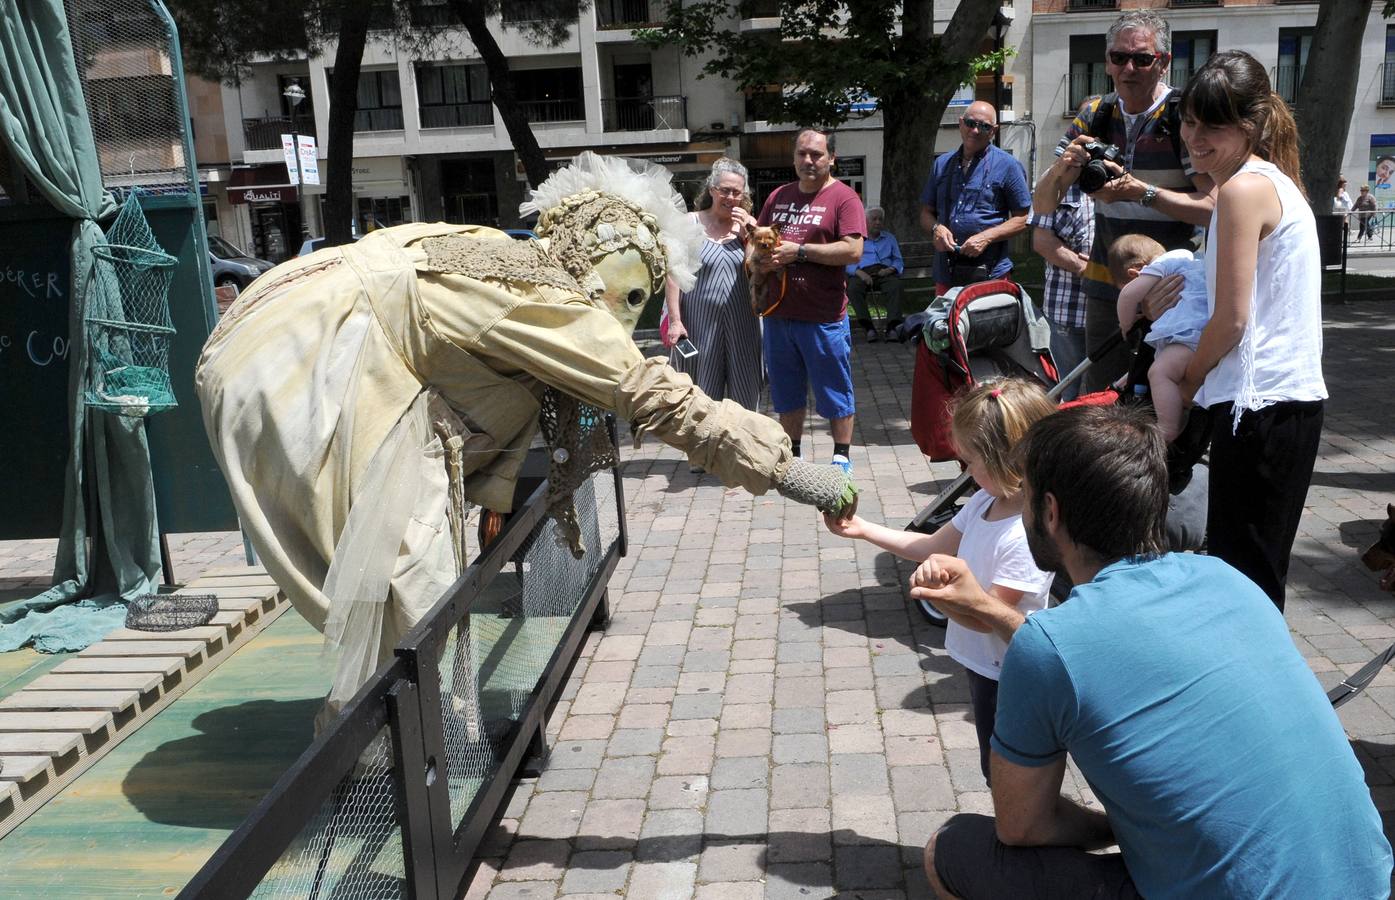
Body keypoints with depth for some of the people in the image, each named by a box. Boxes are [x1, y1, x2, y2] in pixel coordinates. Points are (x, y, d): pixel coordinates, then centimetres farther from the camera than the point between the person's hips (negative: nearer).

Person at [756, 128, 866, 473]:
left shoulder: (843, 197, -6)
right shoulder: (778, 196, 14)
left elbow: (853, 251, -17)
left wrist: (799, 251, -17)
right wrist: (760, 257, -2)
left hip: (823, 316, -6)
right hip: (778, 313, 6)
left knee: (834, 391, 5)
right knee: (786, 391, 15)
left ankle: (841, 456, 18)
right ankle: (792, 454, 28)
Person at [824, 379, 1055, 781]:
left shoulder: (1028, 535, -32)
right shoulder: (986, 500, -5)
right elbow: (933, 546, 7)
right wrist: (862, 529, 3)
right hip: (982, 662, 9)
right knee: (994, 768, 27)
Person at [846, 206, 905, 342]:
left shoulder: (889, 238, 29)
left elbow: (899, 261, 21)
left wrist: (890, 269, -3)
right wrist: (859, 273, -13)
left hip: (884, 271, 1)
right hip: (863, 272, -1)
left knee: (896, 285, -34)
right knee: (853, 288, -36)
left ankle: (892, 327, -43)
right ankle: (868, 327, -42)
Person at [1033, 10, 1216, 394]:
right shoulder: (1094, 115, 5)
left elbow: (1213, 208, -16)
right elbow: (1042, 205, 3)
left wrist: (1142, 192, -26)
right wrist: (1060, 169, -18)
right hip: (1105, 289, 4)